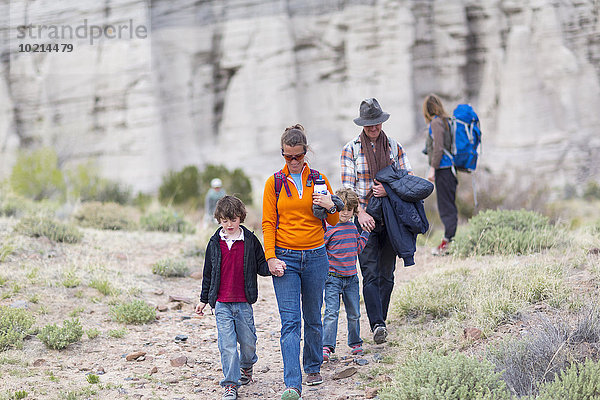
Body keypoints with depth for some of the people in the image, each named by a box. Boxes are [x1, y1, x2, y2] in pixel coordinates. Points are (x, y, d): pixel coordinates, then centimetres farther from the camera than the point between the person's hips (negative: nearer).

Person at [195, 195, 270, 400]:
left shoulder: (250, 241, 1)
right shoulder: (215, 243, 5)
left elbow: (261, 266, 6)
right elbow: (208, 273, 12)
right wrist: (203, 300, 15)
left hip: (244, 302, 0)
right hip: (221, 304, 0)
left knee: (248, 340, 9)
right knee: (227, 344, -7)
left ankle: (246, 367, 40)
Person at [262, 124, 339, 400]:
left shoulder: (319, 180, 6)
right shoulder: (274, 183, 3)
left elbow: (333, 221, 11)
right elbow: (268, 223, 2)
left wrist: (330, 206, -11)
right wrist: (271, 257, -9)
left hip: (315, 257, 2)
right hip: (285, 258, -2)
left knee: (313, 318, 12)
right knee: (290, 321, -10)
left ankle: (313, 367, 33)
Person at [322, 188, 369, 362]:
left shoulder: (353, 227, 10)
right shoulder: (329, 228, -9)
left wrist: (366, 232, 17)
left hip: (351, 277, 5)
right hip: (333, 277, -5)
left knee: (354, 314, 12)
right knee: (331, 312, -12)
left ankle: (355, 343, 28)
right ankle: (327, 347, -13)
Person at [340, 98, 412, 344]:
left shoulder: (394, 147, 8)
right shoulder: (350, 150, 2)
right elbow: (348, 187, -4)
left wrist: (389, 190, -13)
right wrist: (360, 213, -18)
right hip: (364, 219, -3)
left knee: (387, 273, 6)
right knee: (370, 273, -12)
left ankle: (380, 321, 17)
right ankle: (377, 325, -22)